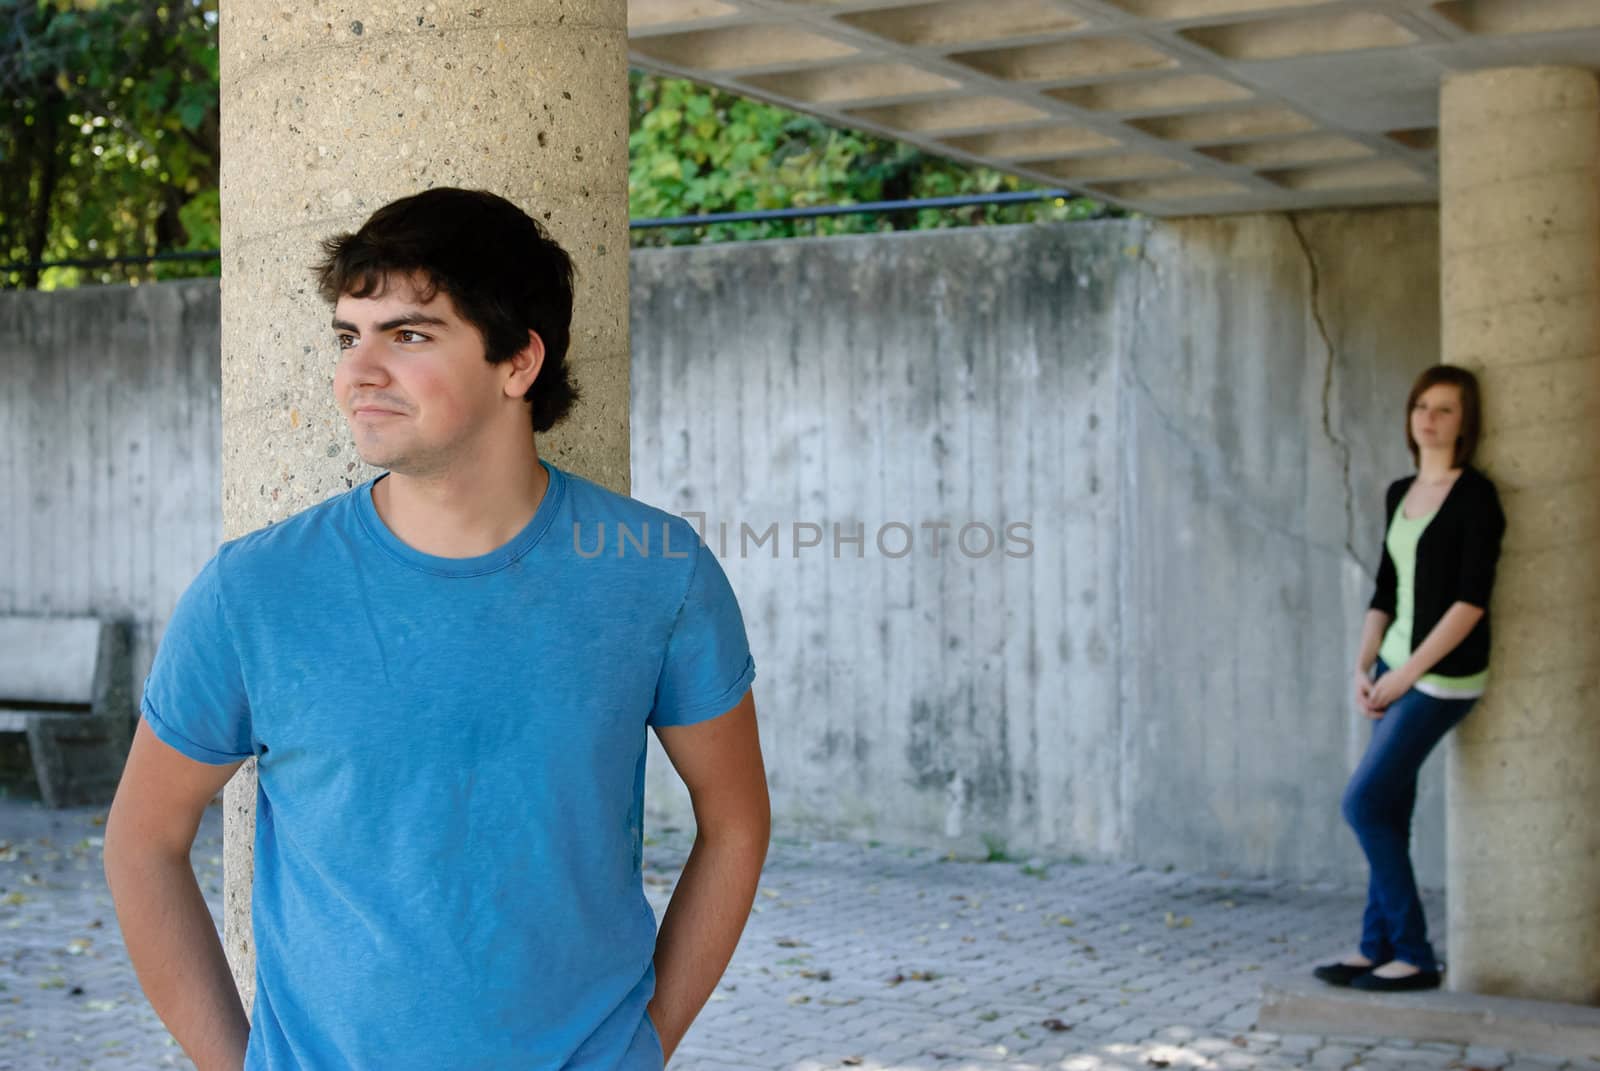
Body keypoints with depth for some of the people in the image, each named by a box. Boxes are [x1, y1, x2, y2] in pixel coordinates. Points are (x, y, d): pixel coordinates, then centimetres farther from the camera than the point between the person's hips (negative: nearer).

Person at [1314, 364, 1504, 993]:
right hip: (1398, 666, 7)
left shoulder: (1475, 496, -11)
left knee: (1364, 803, -9)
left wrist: (1407, 674, -17)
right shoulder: (1400, 494, 11)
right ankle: (1377, 948, 15)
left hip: (1441, 676, -7)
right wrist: (1364, 669, 4)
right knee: (1388, 811, 8)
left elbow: (1472, 600, -18)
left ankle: (1415, 957, 0)